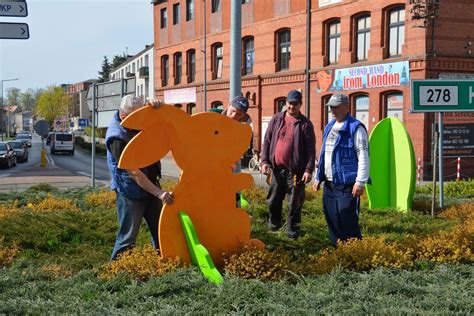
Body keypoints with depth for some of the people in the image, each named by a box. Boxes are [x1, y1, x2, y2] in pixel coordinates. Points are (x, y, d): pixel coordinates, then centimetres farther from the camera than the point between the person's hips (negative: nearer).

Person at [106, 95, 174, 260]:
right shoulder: (117, 138, -23)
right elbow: (134, 173, -24)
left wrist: (155, 107, -12)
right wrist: (158, 193, -25)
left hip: (150, 185, 8)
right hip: (130, 193, -8)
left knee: (159, 232, 13)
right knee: (127, 237, -2)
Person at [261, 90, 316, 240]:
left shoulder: (305, 124, -2)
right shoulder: (276, 119, 8)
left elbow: (311, 149, -5)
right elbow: (267, 141, 9)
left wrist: (309, 170, -13)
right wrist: (265, 161, -1)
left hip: (295, 170, -3)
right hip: (276, 168, 4)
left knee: (295, 203, 2)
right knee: (273, 200, 14)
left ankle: (292, 231, 13)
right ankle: (274, 223, 35)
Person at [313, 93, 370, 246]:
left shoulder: (355, 128, -8)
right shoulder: (329, 127, 17)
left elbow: (363, 156, -13)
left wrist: (360, 182, -19)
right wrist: (318, 178, 20)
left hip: (347, 184, -8)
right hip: (329, 183, 8)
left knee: (348, 222, -7)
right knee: (332, 221, 11)